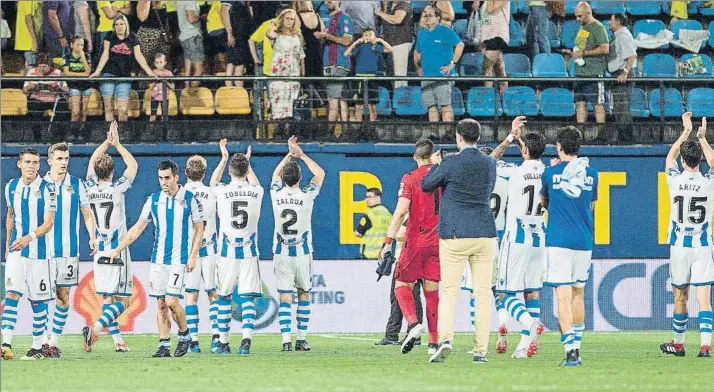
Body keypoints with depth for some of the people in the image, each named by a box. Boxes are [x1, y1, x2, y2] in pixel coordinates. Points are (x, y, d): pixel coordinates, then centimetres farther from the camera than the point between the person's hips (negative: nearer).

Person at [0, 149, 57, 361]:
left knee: (37, 301, 4)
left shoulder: (47, 189, -7)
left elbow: (48, 223, -12)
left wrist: (29, 238, -27)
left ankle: (37, 347, 14)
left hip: (38, 252, -3)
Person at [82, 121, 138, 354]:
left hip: (100, 252, 5)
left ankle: (118, 341, 10)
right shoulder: (116, 189, -12)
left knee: (107, 299, 13)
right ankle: (95, 328, -25)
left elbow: (92, 161, 18)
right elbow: (133, 165, 2)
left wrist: (108, 142, 17)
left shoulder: (91, 188, 0)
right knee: (123, 300, -5)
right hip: (118, 251, -5)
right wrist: (117, 144, 8)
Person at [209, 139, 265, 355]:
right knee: (247, 298, -1)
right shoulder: (256, 192, -1)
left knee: (224, 297, 12)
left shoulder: (223, 191, -6)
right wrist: (247, 162, 40)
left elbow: (213, 182, 20)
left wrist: (224, 158, 31)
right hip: (249, 253, 1)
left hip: (227, 254, -1)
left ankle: (223, 342, 15)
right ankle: (246, 339, -19)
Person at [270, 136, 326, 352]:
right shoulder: (307, 195, -10)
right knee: (304, 293, 13)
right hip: (302, 253, -1)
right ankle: (301, 339, 11)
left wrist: (290, 154, 19)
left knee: (284, 297, -1)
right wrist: (301, 155, 11)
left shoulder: (276, 194, -5)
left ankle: (286, 340, -12)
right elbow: (320, 173, 8)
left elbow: (276, 173, 18)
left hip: (281, 253, 1)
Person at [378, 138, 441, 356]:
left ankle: (413, 323, -19)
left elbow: (400, 211, -14)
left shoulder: (410, 179, -6)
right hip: (439, 241, 4)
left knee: (402, 285, 7)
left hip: (415, 241, -4)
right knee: (432, 291, 9)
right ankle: (434, 342, 5)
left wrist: (388, 242, -14)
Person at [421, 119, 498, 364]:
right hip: (485, 234, 3)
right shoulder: (490, 164, 4)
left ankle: (446, 337, -22)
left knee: (449, 291, -1)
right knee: (483, 293, 4)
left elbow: (427, 186, 5)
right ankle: (481, 350, 2)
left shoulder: (451, 164, -8)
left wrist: (435, 165, 25)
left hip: (454, 236, -3)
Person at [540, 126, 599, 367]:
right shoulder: (591, 174, 6)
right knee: (578, 294, 18)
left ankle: (570, 349, -19)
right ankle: (576, 347, 21)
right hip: (583, 241, 3)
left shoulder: (551, 173, 0)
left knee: (563, 297, -7)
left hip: (558, 241, -3)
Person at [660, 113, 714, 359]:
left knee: (680, 297, 11)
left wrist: (686, 132, 23)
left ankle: (678, 344, 23)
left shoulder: (675, 180, -7)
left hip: (679, 246, 0)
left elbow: (670, 157, 16)